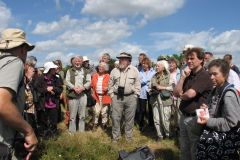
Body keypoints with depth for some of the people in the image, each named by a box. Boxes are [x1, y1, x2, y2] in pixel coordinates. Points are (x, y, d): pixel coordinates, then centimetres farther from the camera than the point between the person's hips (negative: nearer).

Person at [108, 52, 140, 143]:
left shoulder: (134, 70, 0)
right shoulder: (114, 71, 4)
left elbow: (137, 84, 3)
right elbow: (110, 84, 11)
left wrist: (135, 96, -1)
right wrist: (112, 95, 5)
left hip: (130, 97, -1)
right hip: (117, 97, 1)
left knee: (129, 118, 9)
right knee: (115, 118, 3)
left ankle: (129, 136, 24)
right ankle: (115, 137, 17)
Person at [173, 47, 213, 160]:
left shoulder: (204, 76, -15)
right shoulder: (188, 75, 9)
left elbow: (189, 94, -25)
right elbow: (176, 93, 1)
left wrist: (181, 95, -2)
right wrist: (183, 77, -8)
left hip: (195, 119, -7)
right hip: (184, 117, 7)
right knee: (184, 149, 20)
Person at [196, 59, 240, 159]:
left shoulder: (228, 94, -19)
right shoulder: (216, 90, 7)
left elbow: (231, 122, -20)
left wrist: (208, 121, -22)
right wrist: (206, 110, -1)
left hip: (228, 135, -8)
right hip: (217, 130, 8)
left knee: (205, 139, -23)